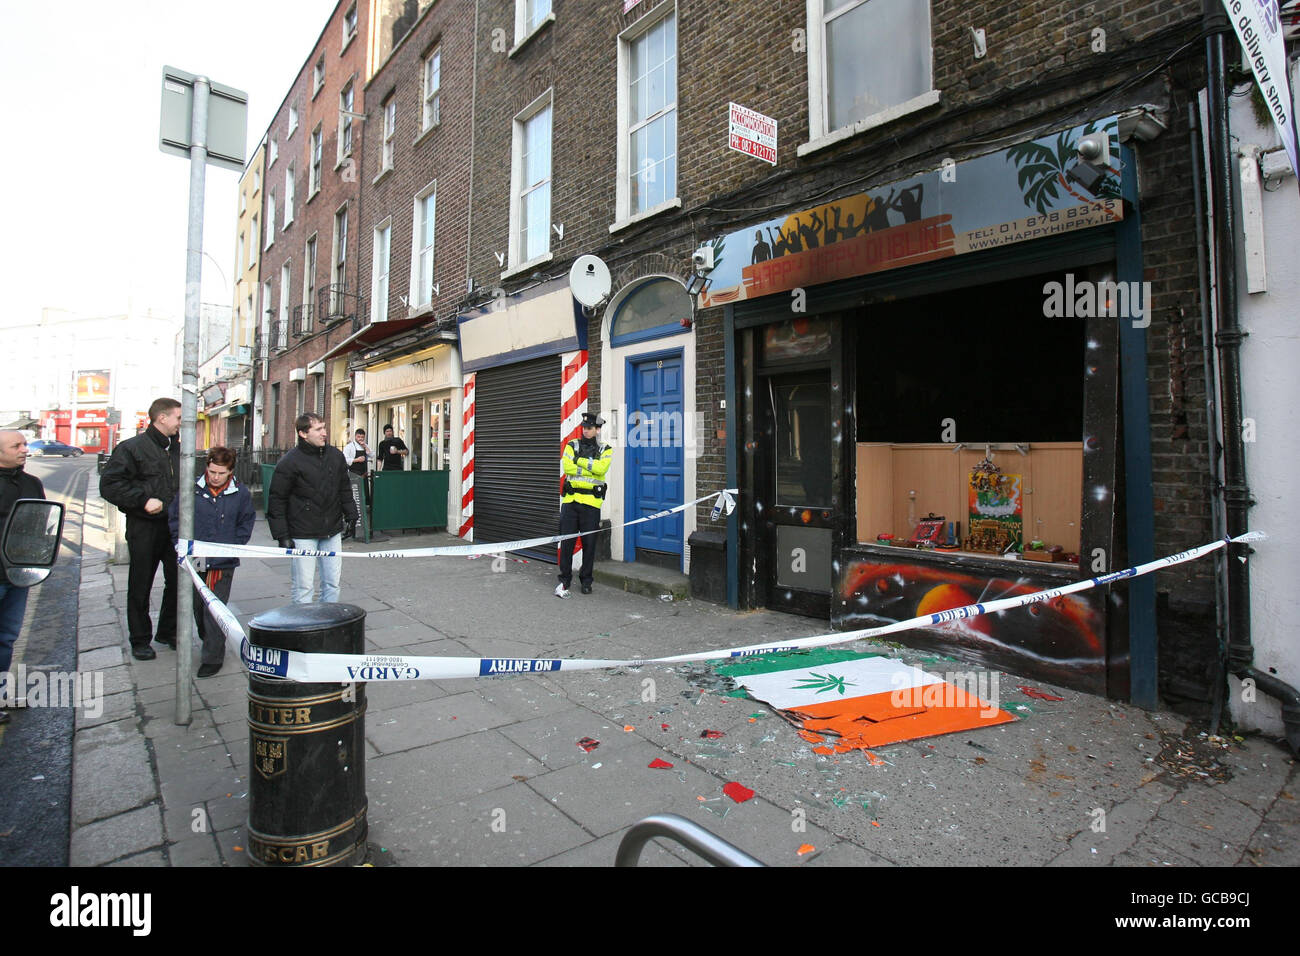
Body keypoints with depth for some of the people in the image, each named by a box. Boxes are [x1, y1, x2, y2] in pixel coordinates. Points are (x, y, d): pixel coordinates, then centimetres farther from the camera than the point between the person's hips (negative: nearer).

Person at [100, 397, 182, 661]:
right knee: (140, 585, 6)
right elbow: (109, 484, -12)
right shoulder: (132, 447, -8)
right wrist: (143, 500, -20)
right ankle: (140, 640, 19)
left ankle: (168, 632, 25)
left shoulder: (178, 449, 12)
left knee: (177, 580, 9)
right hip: (144, 527, -5)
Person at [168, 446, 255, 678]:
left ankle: (213, 657, 6)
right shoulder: (191, 489, 0)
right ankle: (208, 641, 40)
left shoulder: (241, 494, -2)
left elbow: (245, 525, 6)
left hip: (223, 563, -3)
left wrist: (231, 548, -4)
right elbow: (175, 518, 9)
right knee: (197, 606, 17)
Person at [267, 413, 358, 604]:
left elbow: (345, 489, 16)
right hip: (303, 535, -5)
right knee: (304, 585, 0)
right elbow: (277, 501, -6)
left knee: (332, 583, 9)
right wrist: (282, 535, -9)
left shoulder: (336, 456, 5)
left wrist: (351, 516, 13)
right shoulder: (289, 463, -10)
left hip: (332, 532, 5)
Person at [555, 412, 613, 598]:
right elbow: (567, 467, -9)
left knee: (589, 543, 5)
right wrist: (590, 469, -11)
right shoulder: (572, 445, 8)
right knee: (566, 541, 1)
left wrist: (580, 461, -9)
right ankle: (564, 581, 11)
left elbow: (601, 468, -14)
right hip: (570, 499, 1)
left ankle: (586, 580, 20)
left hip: (591, 502, 0)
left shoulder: (605, 450, 6)